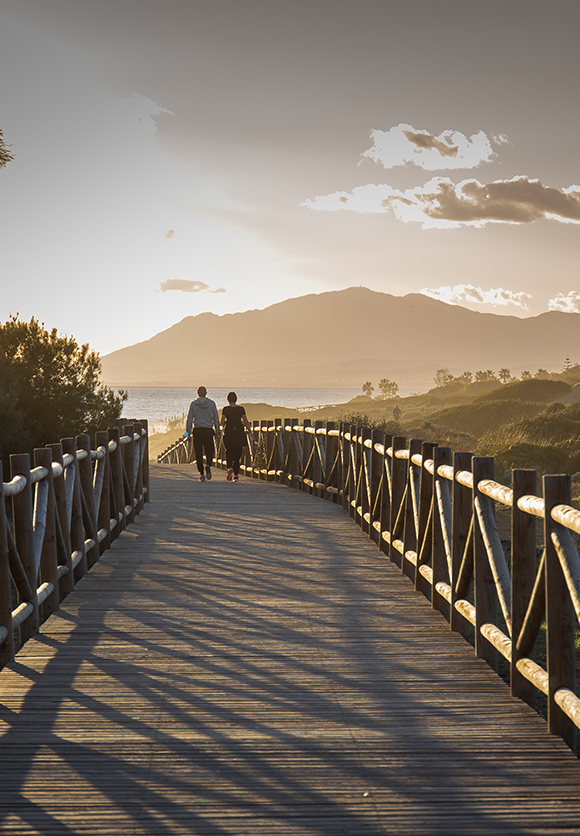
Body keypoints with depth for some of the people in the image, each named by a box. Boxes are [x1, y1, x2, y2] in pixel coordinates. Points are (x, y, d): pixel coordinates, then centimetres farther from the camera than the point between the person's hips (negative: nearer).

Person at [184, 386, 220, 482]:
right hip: (208, 430, 0)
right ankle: (208, 465, -22)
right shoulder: (211, 403, 3)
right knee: (209, 451, 8)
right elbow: (216, 418, 5)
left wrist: (187, 431, 1)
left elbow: (189, 419, -2)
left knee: (198, 453, 5)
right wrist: (217, 431, 11)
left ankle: (201, 474, 0)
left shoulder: (193, 404, 1)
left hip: (197, 430, 0)